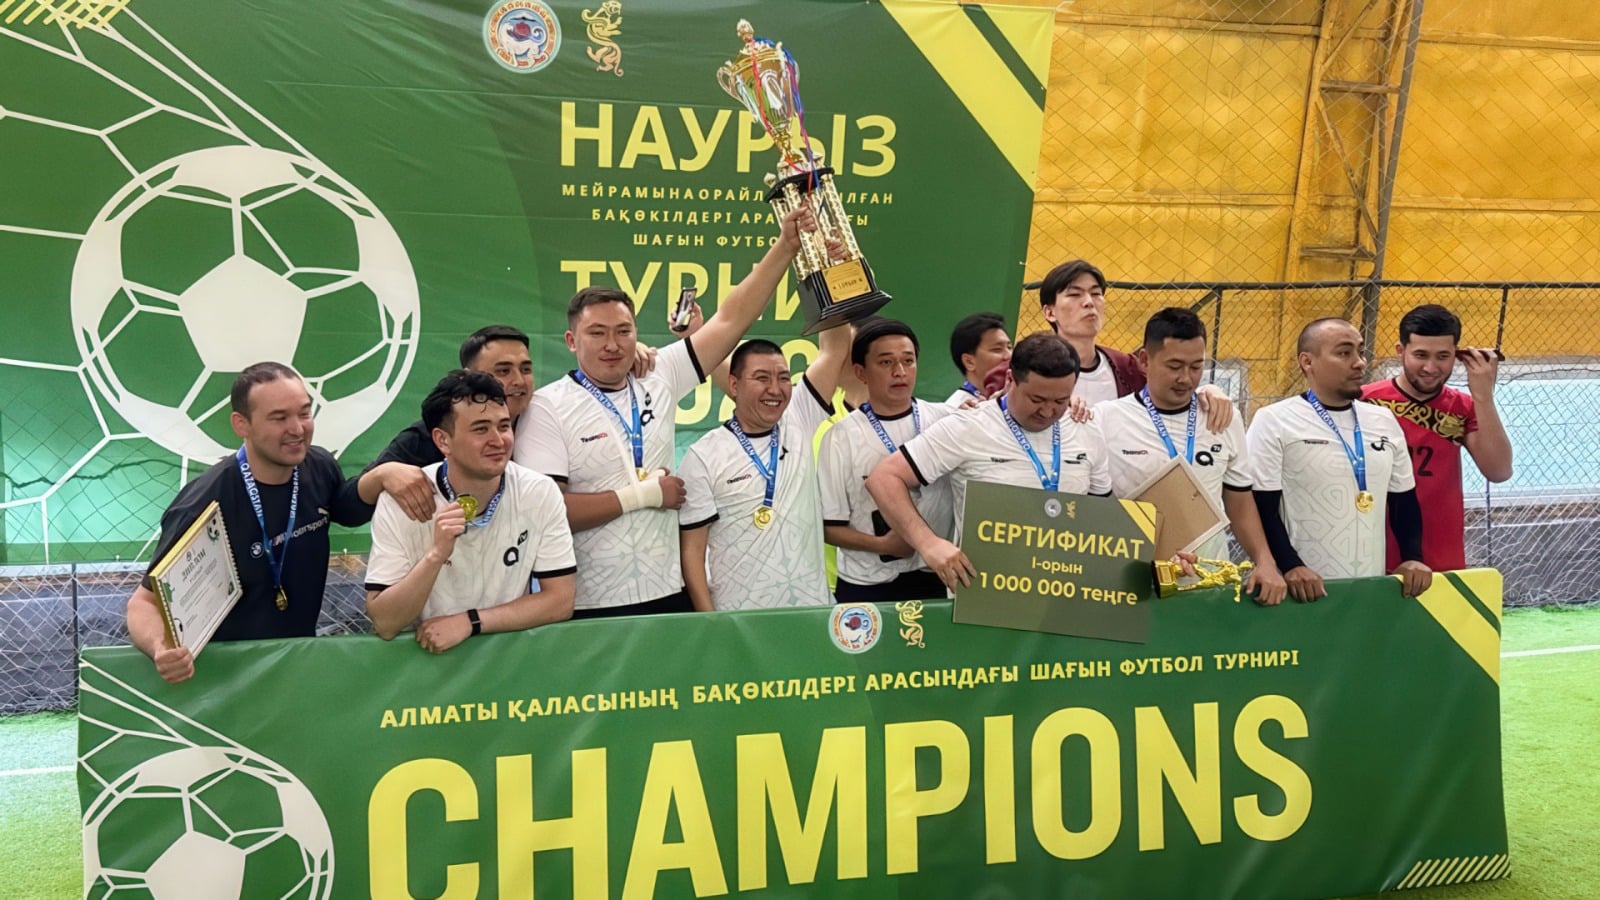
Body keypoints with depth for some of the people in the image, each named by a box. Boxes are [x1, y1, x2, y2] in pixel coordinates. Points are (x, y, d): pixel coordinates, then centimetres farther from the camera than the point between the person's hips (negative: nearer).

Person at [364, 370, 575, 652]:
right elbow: (384, 624, -13)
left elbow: (559, 601, -6)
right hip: (427, 657, -2)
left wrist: (469, 621, -14)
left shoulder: (541, 493, -7)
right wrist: (436, 556, -26)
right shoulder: (399, 501, -11)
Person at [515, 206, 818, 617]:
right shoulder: (549, 409, -8)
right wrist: (643, 494, -12)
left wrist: (786, 246, 0)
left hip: (668, 594, 5)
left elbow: (730, 319, 5)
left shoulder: (658, 379, 5)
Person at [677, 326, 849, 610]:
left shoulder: (800, 425, 4)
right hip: (740, 617, -3)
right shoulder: (703, 457, -7)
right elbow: (691, 549, -7)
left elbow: (834, 347, 1)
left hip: (813, 609, 3)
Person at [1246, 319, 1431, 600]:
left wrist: (1413, 557, 5)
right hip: (1305, 589, -5)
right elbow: (1260, 507, -10)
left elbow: (1405, 501, 18)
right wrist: (1290, 566, -19)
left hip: (1372, 586, 5)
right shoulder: (1274, 422, -5)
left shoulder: (1384, 421, 13)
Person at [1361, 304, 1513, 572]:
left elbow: (1499, 471, -8)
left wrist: (1483, 396, -13)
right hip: (1377, 561, -2)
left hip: (1445, 564, 3)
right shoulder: (1366, 402, -8)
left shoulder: (1462, 408, 3)